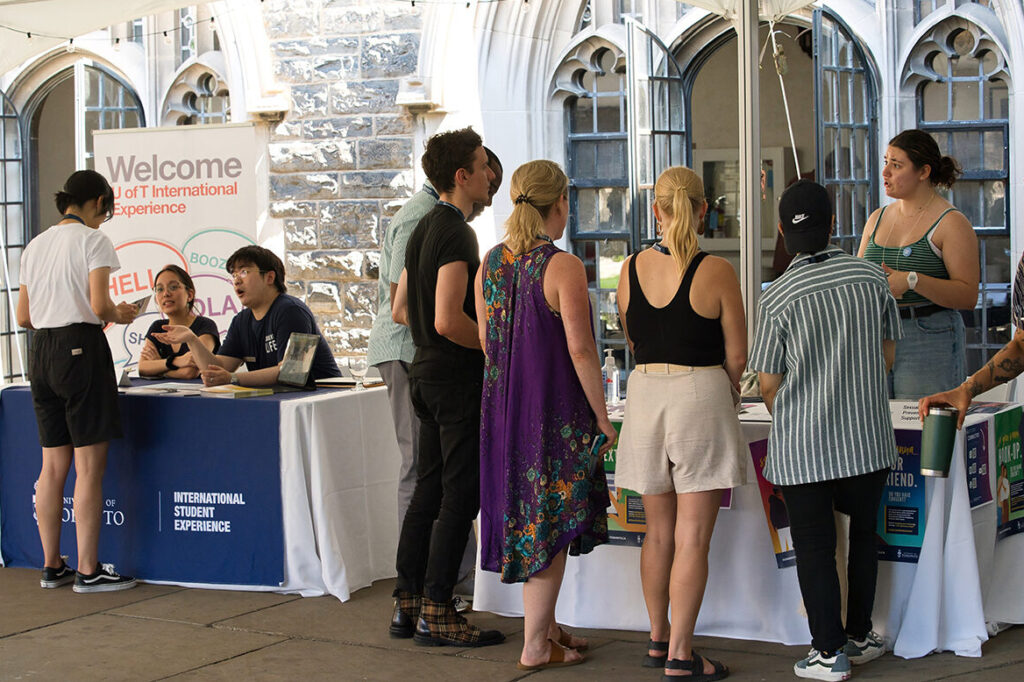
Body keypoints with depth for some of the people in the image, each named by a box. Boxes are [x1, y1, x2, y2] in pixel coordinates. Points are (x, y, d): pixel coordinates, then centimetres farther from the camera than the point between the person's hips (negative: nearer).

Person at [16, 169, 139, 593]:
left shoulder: (35, 246, 14)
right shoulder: (93, 240, -7)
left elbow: (23, 317, 15)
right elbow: (100, 306, -16)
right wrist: (120, 315, 4)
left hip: (41, 352, 7)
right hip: (80, 348, -7)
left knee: (53, 465, 12)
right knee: (90, 465, -4)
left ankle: (52, 566, 16)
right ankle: (89, 570, -3)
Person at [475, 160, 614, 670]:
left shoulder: (491, 262, 5)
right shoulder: (563, 267, -15)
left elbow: (486, 341, 10)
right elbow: (579, 349, -17)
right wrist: (602, 417, -9)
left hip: (504, 402, 7)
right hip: (555, 407, -7)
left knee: (526, 514, 16)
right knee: (552, 522, 1)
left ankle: (545, 625, 26)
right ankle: (536, 644, 4)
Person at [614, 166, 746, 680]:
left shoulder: (631, 270, 1)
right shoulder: (716, 272, -10)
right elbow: (737, 356, -5)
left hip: (644, 390, 4)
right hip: (701, 394, -4)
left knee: (658, 531, 16)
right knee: (692, 537, 0)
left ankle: (658, 639, 25)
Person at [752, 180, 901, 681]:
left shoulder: (777, 298, -12)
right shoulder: (872, 278, -3)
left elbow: (768, 383, -5)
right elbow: (888, 355, 9)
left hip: (802, 446, -3)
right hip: (867, 439, 3)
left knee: (815, 547, 5)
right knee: (863, 536, 19)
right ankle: (859, 636, 28)